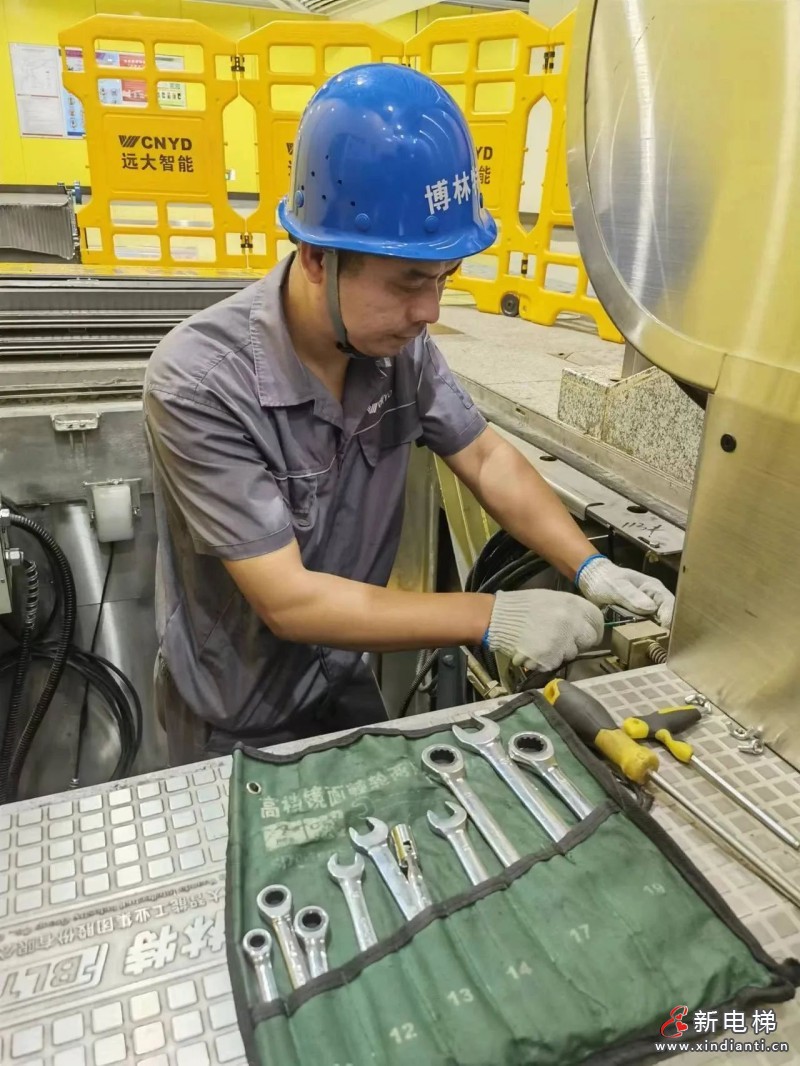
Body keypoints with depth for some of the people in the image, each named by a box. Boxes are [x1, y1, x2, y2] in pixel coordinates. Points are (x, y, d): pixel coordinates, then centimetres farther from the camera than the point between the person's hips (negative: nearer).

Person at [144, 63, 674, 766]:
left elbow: (486, 458, -3)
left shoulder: (399, 342, -14)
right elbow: (286, 600, -31)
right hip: (234, 728, -5)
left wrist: (589, 568, -17)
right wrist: (493, 619, -31)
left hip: (346, 683, 5)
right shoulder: (201, 380, -32)